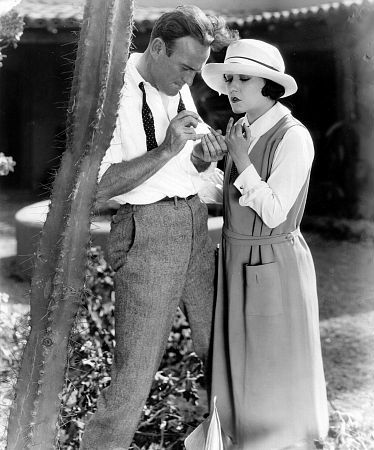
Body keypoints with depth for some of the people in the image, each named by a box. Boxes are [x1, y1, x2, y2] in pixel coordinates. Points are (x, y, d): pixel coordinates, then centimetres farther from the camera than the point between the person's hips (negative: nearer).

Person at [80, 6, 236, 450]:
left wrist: (203, 157, -3)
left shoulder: (179, 89, 10)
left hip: (194, 221, 7)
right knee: (134, 368, -5)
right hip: (147, 229, -7)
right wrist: (166, 150, -24)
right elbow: (98, 186, -19)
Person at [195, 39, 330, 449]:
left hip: (274, 265, -7)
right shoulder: (240, 130, 5)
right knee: (240, 363, 19)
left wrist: (241, 161, -18)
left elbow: (274, 213, -19)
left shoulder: (292, 137, -17)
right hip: (236, 261, 8)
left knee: (275, 367, 8)